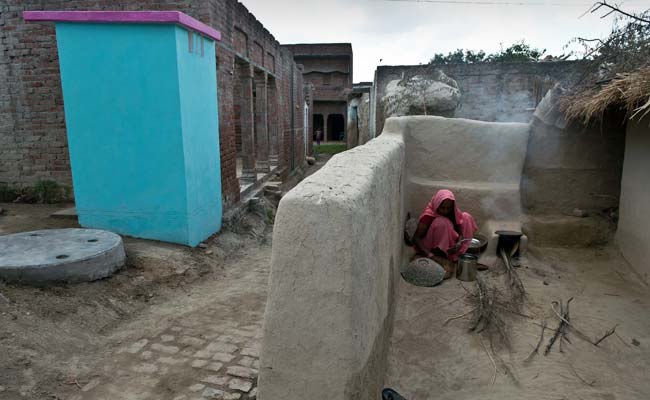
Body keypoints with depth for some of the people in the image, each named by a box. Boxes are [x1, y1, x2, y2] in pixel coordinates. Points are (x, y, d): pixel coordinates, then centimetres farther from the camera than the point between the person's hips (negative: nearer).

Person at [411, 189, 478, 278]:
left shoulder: (454, 213, -6)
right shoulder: (428, 215, -23)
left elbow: (461, 232, -7)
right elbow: (415, 238, -28)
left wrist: (458, 243, -30)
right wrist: (429, 254, -40)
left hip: (449, 246, 7)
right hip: (428, 247, -7)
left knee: (466, 217, -4)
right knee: (442, 223, -31)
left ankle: (455, 255, -7)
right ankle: (439, 256, -22)